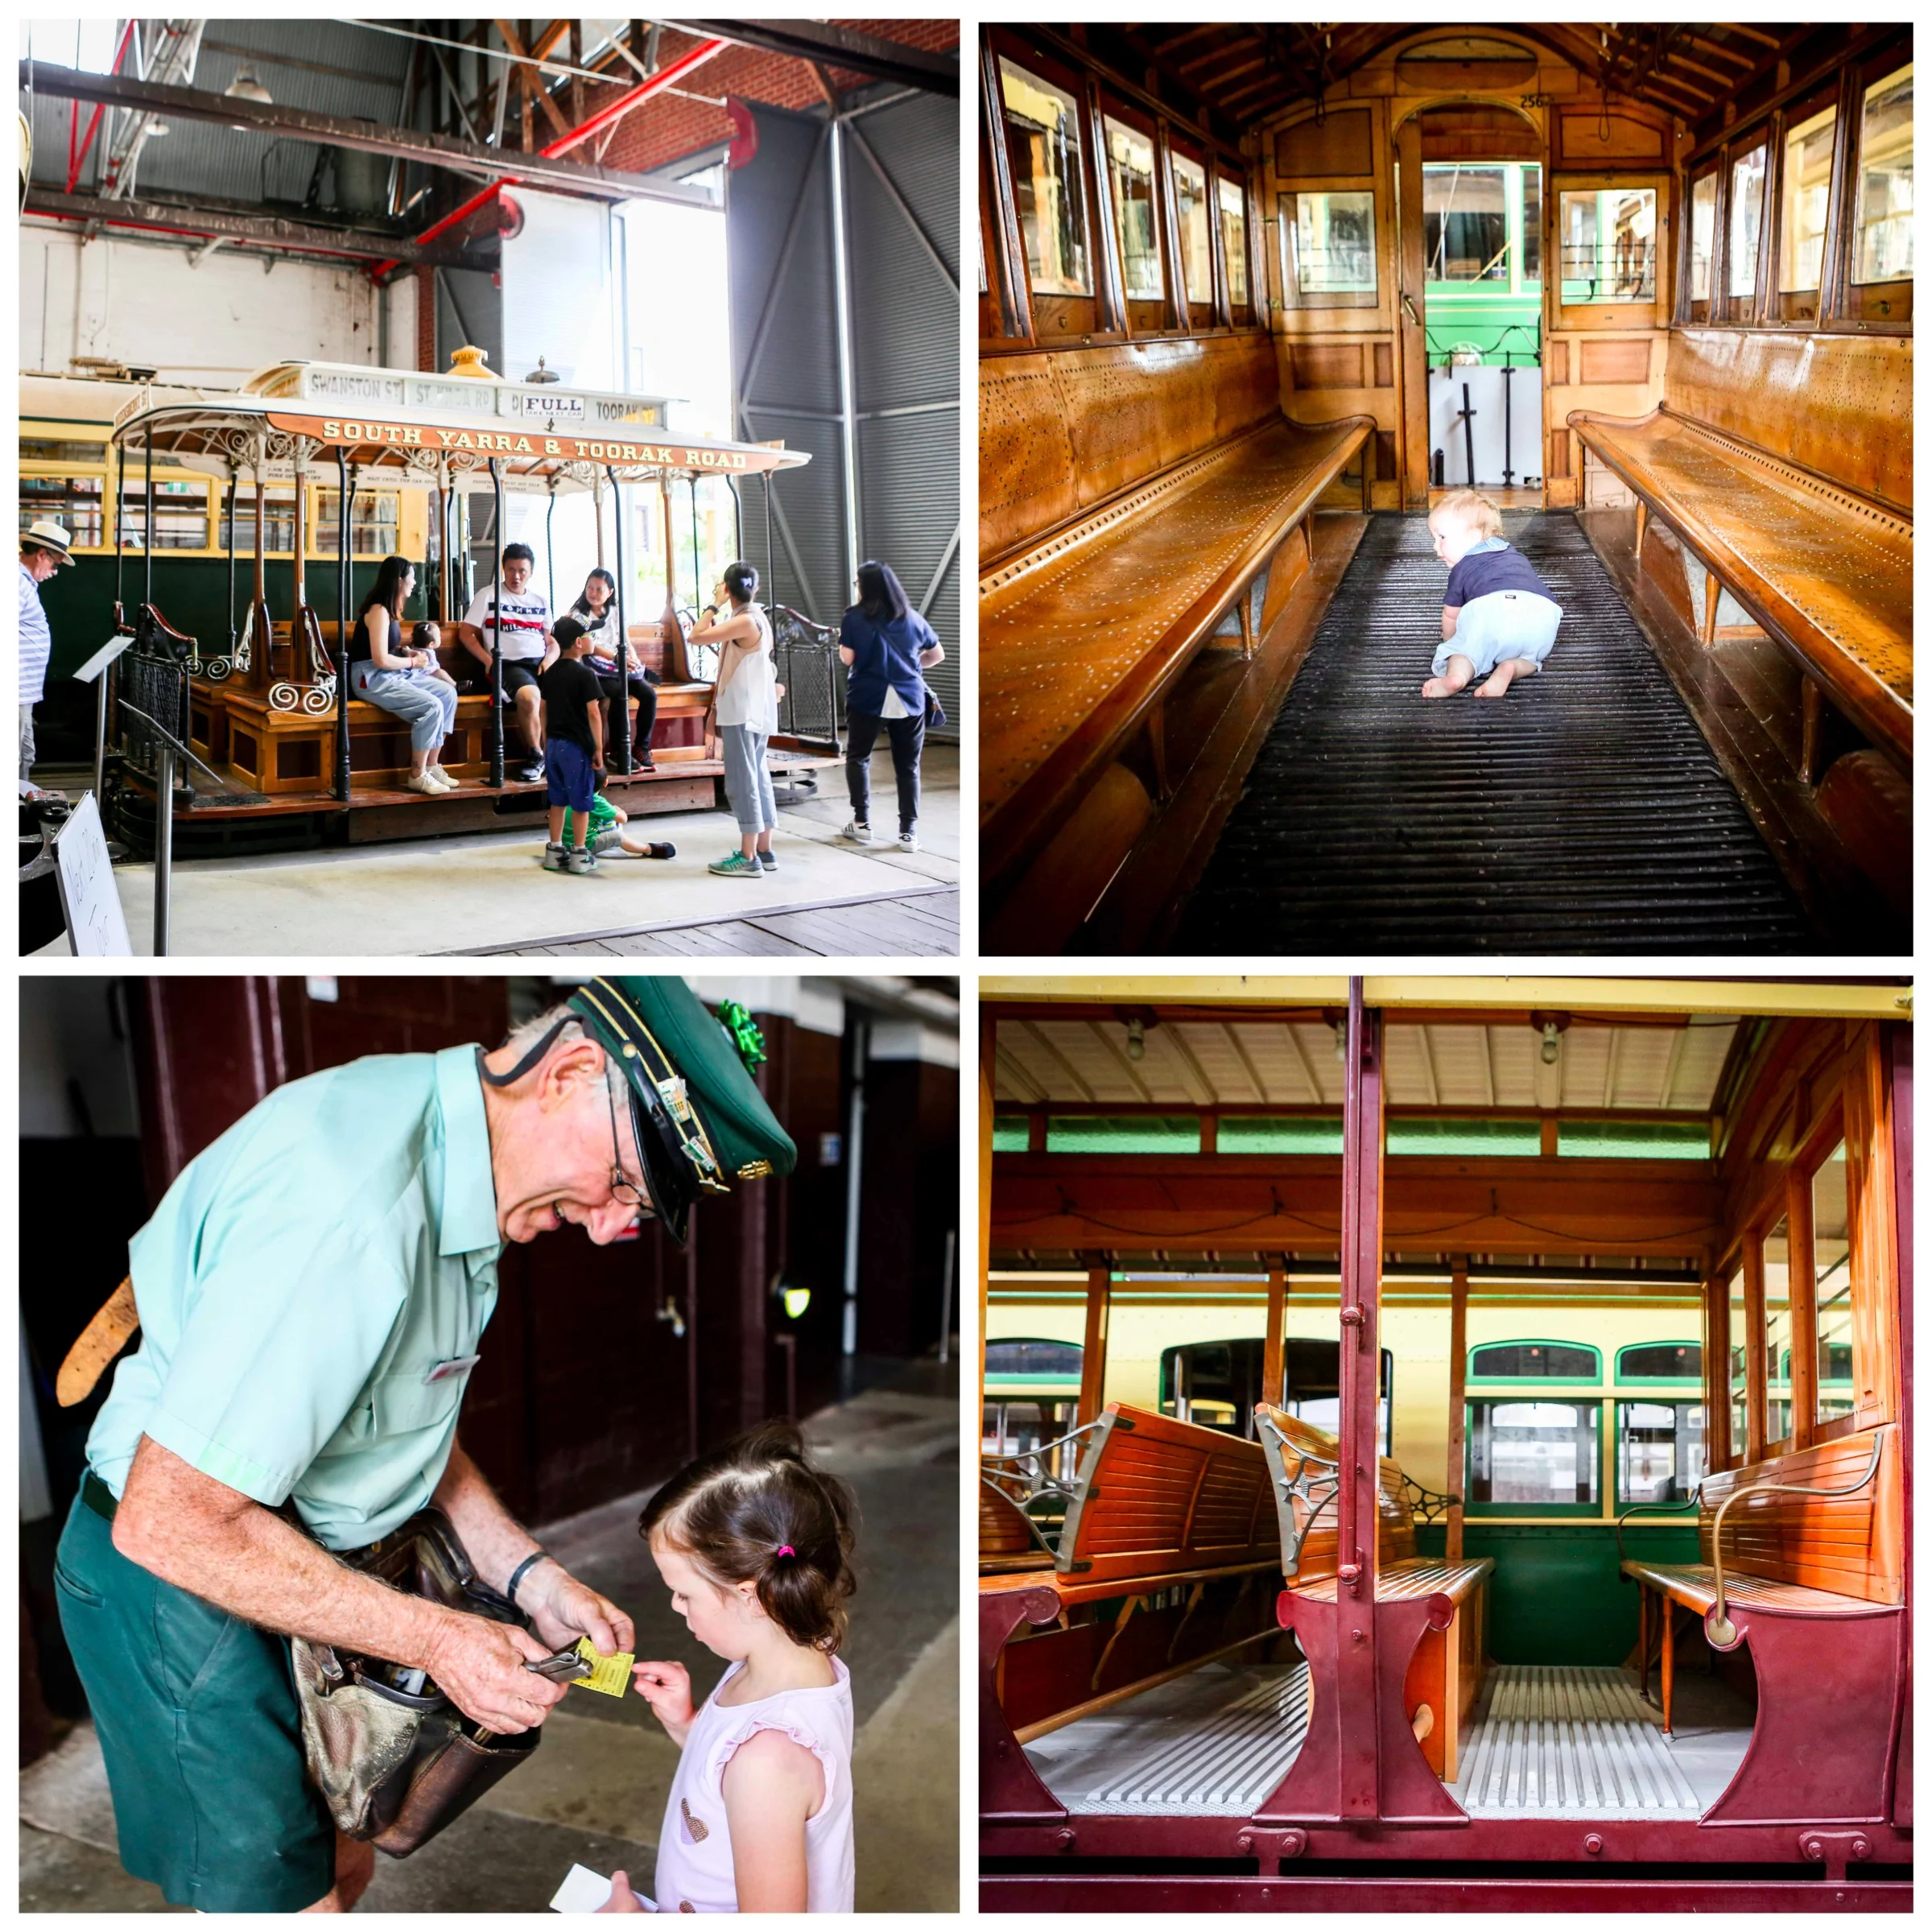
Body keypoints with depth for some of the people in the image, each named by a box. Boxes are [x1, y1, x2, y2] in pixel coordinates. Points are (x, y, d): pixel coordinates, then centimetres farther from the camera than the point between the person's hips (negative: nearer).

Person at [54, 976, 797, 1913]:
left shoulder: (437, 1133, -2)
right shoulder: (352, 1213, -34)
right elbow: (169, 1523, -30)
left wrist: (525, 1573, 1)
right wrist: (435, 1639, -23)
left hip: (286, 1559, 9)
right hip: (180, 1585, -9)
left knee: (342, 1859, 20)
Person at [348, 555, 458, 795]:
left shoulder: (390, 609, 13)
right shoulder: (378, 611, -18)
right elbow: (381, 660, -23)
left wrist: (407, 653, 5)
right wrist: (413, 662, -10)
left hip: (393, 674, 10)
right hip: (372, 678, -10)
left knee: (448, 693, -3)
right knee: (431, 707, -24)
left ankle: (432, 766, 0)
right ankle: (417, 776, -13)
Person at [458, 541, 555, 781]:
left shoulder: (540, 600, 22)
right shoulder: (488, 595, 10)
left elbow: (552, 640, 23)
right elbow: (466, 633, 5)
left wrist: (550, 660, 0)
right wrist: (488, 661, -9)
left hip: (541, 663, 4)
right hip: (509, 664, -4)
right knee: (529, 696, -37)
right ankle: (537, 755, -16)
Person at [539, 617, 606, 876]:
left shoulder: (550, 673, 8)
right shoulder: (585, 674, -13)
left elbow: (544, 710, 13)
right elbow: (593, 714, -15)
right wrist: (599, 749, -10)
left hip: (554, 744, 7)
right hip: (577, 745, -7)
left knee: (557, 800, 13)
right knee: (581, 802, 1)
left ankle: (554, 851, 17)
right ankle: (579, 855, 5)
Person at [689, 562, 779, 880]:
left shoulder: (745, 621, -17)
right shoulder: (754, 617, 13)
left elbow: (697, 636, -19)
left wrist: (714, 604, -11)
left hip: (742, 712, -10)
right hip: (757, 711, 10)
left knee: (742, 781, -6)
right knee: (757, 778, 13)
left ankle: (748, 858, -4)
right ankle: (764, 851, 18)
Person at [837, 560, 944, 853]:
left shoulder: (855, 617, -2)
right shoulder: (912, 618, 7)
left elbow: (847, 658, -2)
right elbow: (938, 655, 14)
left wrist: (842, 641, 17)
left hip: (867, 697, -2)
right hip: (908, 699, 2)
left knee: (858, 758, 15)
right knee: (908, 766, 7)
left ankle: (862, 824, 10)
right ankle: (908, 832, 3)